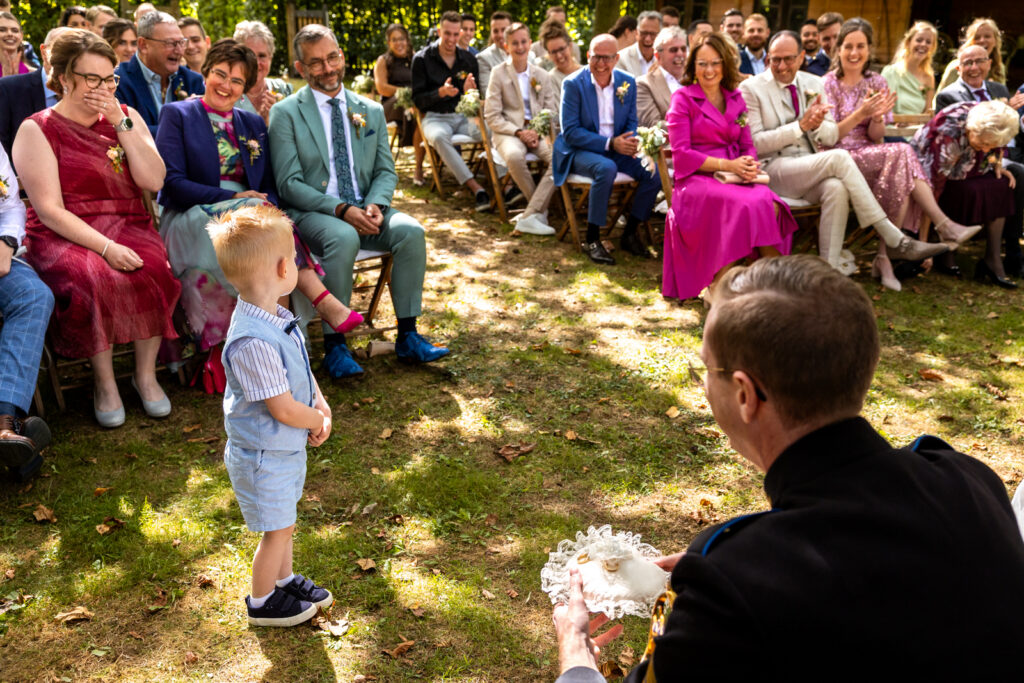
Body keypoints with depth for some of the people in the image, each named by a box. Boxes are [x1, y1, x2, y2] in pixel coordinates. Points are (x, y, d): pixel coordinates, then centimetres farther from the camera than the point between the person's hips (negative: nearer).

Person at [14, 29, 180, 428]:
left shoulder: (127, 117, 12)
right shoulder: (37, 130, 0)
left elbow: (153, 181, -2)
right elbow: (49, 209, -10)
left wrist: (121, 123, -9)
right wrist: (105, 247, -23)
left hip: (129, 228, 3)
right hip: (64, 236, -3)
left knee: (155, 269, -30)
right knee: (91, 280, -34)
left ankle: (146, 373, -13)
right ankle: (104, 382, -15)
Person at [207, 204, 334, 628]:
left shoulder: (278, 318, -3)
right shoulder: (253, 342, -35)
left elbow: (304, 372, 9)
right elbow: (284, 409, -29)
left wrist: (323, 408, -7)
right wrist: (319, 420, -10)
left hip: (287, 446, 9)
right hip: (263, 455, -9)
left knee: (284, 523, 27)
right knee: (276, 530, 11)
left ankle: (284, 580, 49)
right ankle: (262, 603, 33)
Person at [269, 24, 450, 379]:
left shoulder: (371, 111, 13)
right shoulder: (285, 113, 0)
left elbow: (386, 171, 11)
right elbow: (289, 184, -7)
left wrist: (374, 205, -12)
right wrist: (341, 209, -21)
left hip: (365, 209, 4)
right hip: (312, 213, -4)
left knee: (411, 230, -24)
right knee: (343, 238, -36)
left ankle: (407, 336, -15)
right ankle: (334, 345, -26)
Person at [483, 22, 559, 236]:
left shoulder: (542, 75, 15)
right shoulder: (498, 74, 4)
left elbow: (552, 113, 11)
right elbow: (492, 117, -2)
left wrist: (541, 133, -11)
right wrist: (519, 132, -15)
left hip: (537, 131, 3)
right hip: (508, 131, -3)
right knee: (514, 155, -39)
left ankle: (530, 216, -27)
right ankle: (541, 208, -17)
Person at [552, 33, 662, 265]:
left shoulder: (627, 82, 4)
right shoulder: (573, 84, -10)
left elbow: (632, 122, 11)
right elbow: (570, 132, -14)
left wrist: (631, 142, -15)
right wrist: (610, 143, -22)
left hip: (616, 149, 5)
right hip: (580, 151, -5)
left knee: (654, 172, -18)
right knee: (606, 168, -36)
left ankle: (629, 234, -2)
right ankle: (592, 239, -22)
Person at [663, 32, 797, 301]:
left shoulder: (735, 99, 19)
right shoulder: (683, 98, 3)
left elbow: (747, 145, 19)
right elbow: (681, 154, -6)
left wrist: (749, 164, -7)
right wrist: (727, 165, -16)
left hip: (735, 179, 5)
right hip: (696, 180, -5)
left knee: (770, 205, -29)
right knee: (746, 205, -34)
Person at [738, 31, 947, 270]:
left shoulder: (813, 84, 15)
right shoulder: (751, 88, -1)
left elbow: (832, 137, 12)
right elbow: (754, 143, -9)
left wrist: (818, 125, -13)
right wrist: (801, 126, -17)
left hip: (812, 168, 5)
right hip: (773, 170, -4)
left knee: (836, 188, -33)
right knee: (839, 157, -29)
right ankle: (895, 240, -25)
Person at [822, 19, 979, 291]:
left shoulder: (876, 82, 11)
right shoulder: (828, 84, -2)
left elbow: (876, 138, 7)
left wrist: (877, 117, -15)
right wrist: (860, 113, -22)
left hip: (872, 159, 5)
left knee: (901, 177, -29)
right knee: (902, 152, -27)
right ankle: (944, 226, -21)